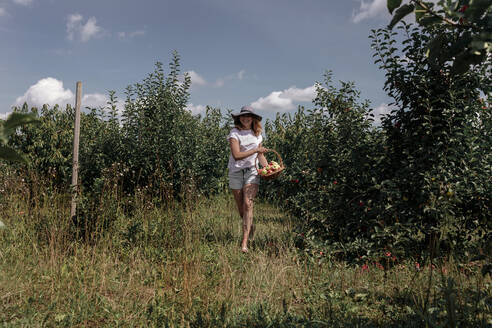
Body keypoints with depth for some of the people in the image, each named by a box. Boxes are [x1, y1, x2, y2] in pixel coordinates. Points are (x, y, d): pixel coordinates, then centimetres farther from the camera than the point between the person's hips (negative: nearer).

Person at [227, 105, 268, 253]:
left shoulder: (257, 134, 11)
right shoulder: (234, 133, -4)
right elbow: (236, 155, -16)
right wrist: (255, 149, -17)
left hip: (252, 172, 1)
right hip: (236, 172, -1)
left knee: (248, 204, -15)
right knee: (241, 209, 6)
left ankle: (245, 242, -15)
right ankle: (250, 226, 40)